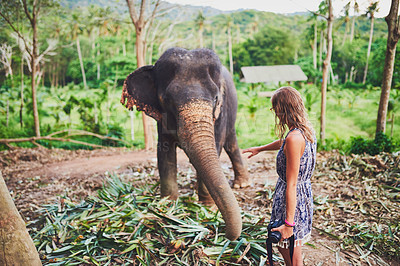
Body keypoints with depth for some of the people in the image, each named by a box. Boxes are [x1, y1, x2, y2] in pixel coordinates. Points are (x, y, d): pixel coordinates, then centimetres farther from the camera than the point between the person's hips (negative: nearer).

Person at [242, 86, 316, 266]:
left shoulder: (294, 138, -27)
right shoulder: (306, 130, 2)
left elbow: (291, 185, -27)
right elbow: (282, 143, 24)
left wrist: (289, 223, -22)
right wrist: (259, 149, 38)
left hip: (292, 200, -9)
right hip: (304, 194, 9)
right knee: (284, 248, 26)